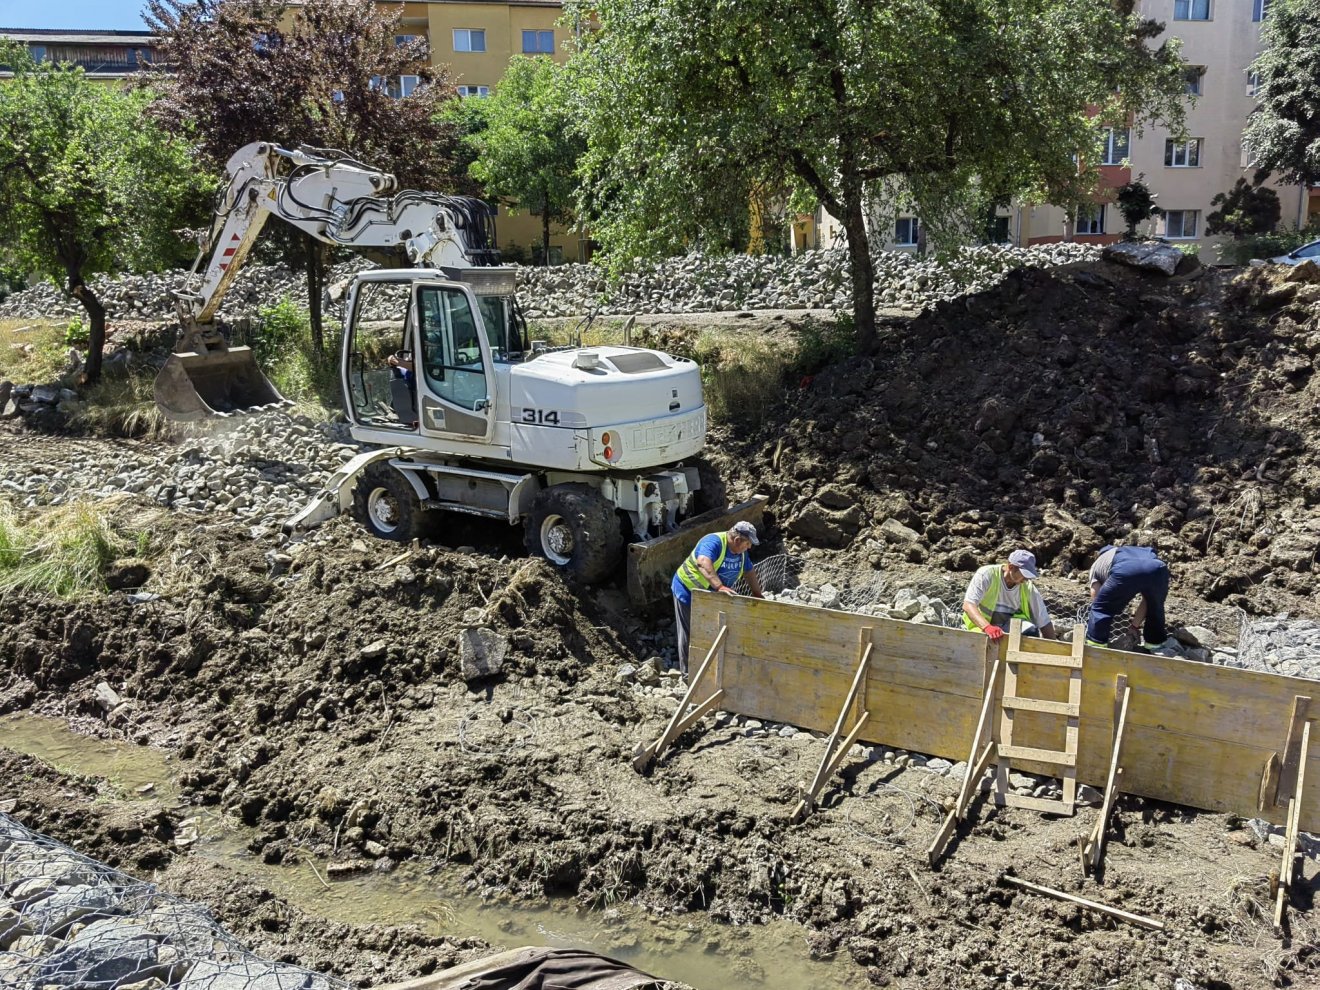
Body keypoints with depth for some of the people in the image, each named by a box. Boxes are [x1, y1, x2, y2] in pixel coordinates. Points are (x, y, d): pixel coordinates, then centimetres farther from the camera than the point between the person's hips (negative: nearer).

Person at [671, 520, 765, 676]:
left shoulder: (740, 551, -3)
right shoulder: (714, 542, -31)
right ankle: (687, 673, 15)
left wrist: (757, 594, 15)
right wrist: (719, 586, -59)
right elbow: (703, 563, -50)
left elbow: (749, 571, 13)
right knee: (690, 634, 3)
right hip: (688, 591, -8)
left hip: (708, 596, 8)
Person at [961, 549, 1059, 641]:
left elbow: (1044, 623, -2)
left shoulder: (1029, 589, -8)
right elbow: (968, 605, -28)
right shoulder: (986, 574, -18)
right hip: (980, 626, -3)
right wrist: (987, 627, -44)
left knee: (1031, 631, -27)